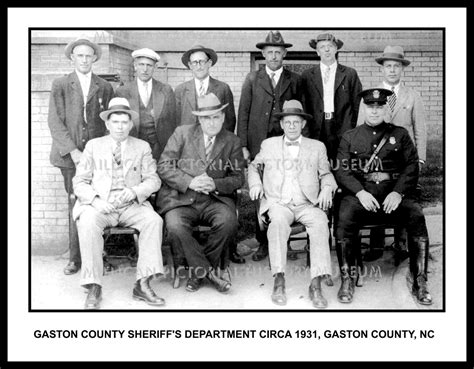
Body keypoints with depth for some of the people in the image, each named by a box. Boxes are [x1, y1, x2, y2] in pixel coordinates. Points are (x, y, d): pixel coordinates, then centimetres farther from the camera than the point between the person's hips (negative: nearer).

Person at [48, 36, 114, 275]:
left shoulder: (105, 87, 12)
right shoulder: (60, 85, 8)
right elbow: (55, 122, 1)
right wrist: (73, 150, -9)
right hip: (70, 155, 0)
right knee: (75, 206, -2)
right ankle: (76, 258, 5)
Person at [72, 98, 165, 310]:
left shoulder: (142, 147, 14)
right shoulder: (93, 146, 12)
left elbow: (153, 180, 6)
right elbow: (79, 182, 6)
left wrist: (134, 191, -16)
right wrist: (95, 200, -14)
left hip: (131, 205, 1)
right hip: (99, 205, -1)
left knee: (154, 220, -28)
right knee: (87, 223, -34)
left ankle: (142, 284, -24)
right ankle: (93, 288, -28)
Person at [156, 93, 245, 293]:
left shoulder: (232, 142, 10)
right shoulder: (182, 133, 6)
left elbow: (238, 177, 8)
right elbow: (164, 166, -1)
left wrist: (215, 184, -12)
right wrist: (190, 182, -15)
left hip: (214, 199, 1)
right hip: (181, 199, -1)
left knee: (228, 221, -30)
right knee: (175, 227, -31)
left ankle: (198, 270, -8)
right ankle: (208, 271, -11)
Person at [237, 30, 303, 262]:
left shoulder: (295, 80, 12)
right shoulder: (252, 79, 11)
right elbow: (243, 113, 7)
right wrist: (243, 145, -1)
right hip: (258, 145, 0)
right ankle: (263, 243, 8)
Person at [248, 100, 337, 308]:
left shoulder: (317, 147, 19)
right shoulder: (269, 145, 19)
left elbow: (326, 174, 20)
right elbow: (253, 165, 30)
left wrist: (327, 189, -2)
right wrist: (255, 184, 11)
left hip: (308, 204, 1)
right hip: (278, 203, 0)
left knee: (320, 223, -33)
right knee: (278, 221, -36)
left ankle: (316, 285, -36)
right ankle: (279, 281, -36)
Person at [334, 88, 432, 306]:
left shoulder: (400, 134, 17)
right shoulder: (349, 138, 16)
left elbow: (412, 167, 8)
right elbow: (342, 171, 5)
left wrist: (398, 192, -11)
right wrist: (360, 192, -14)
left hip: (394, 193, 1)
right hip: (360, 194, 0)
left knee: (416, 216, -28)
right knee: (345, 218, -31)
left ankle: (419, 282, -18)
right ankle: (347, 279, -17)